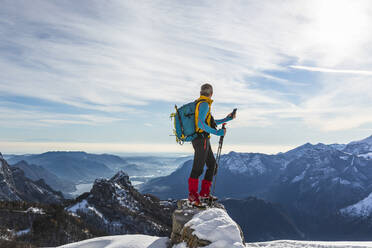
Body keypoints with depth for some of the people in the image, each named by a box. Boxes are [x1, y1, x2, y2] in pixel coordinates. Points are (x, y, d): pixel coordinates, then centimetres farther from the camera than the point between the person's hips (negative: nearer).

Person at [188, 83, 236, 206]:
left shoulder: (200, 103, 18)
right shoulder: (204, 104, -13)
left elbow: (210, 123, 25)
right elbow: (200, 123, -24)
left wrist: (226, 119, 30)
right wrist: (217, 132, -24)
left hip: (203, 141, 10)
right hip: (202, 140, -10)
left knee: (212, 165, 14)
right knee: (197, 168, -5)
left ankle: (204, 193, 19)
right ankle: (193, 195, 4)